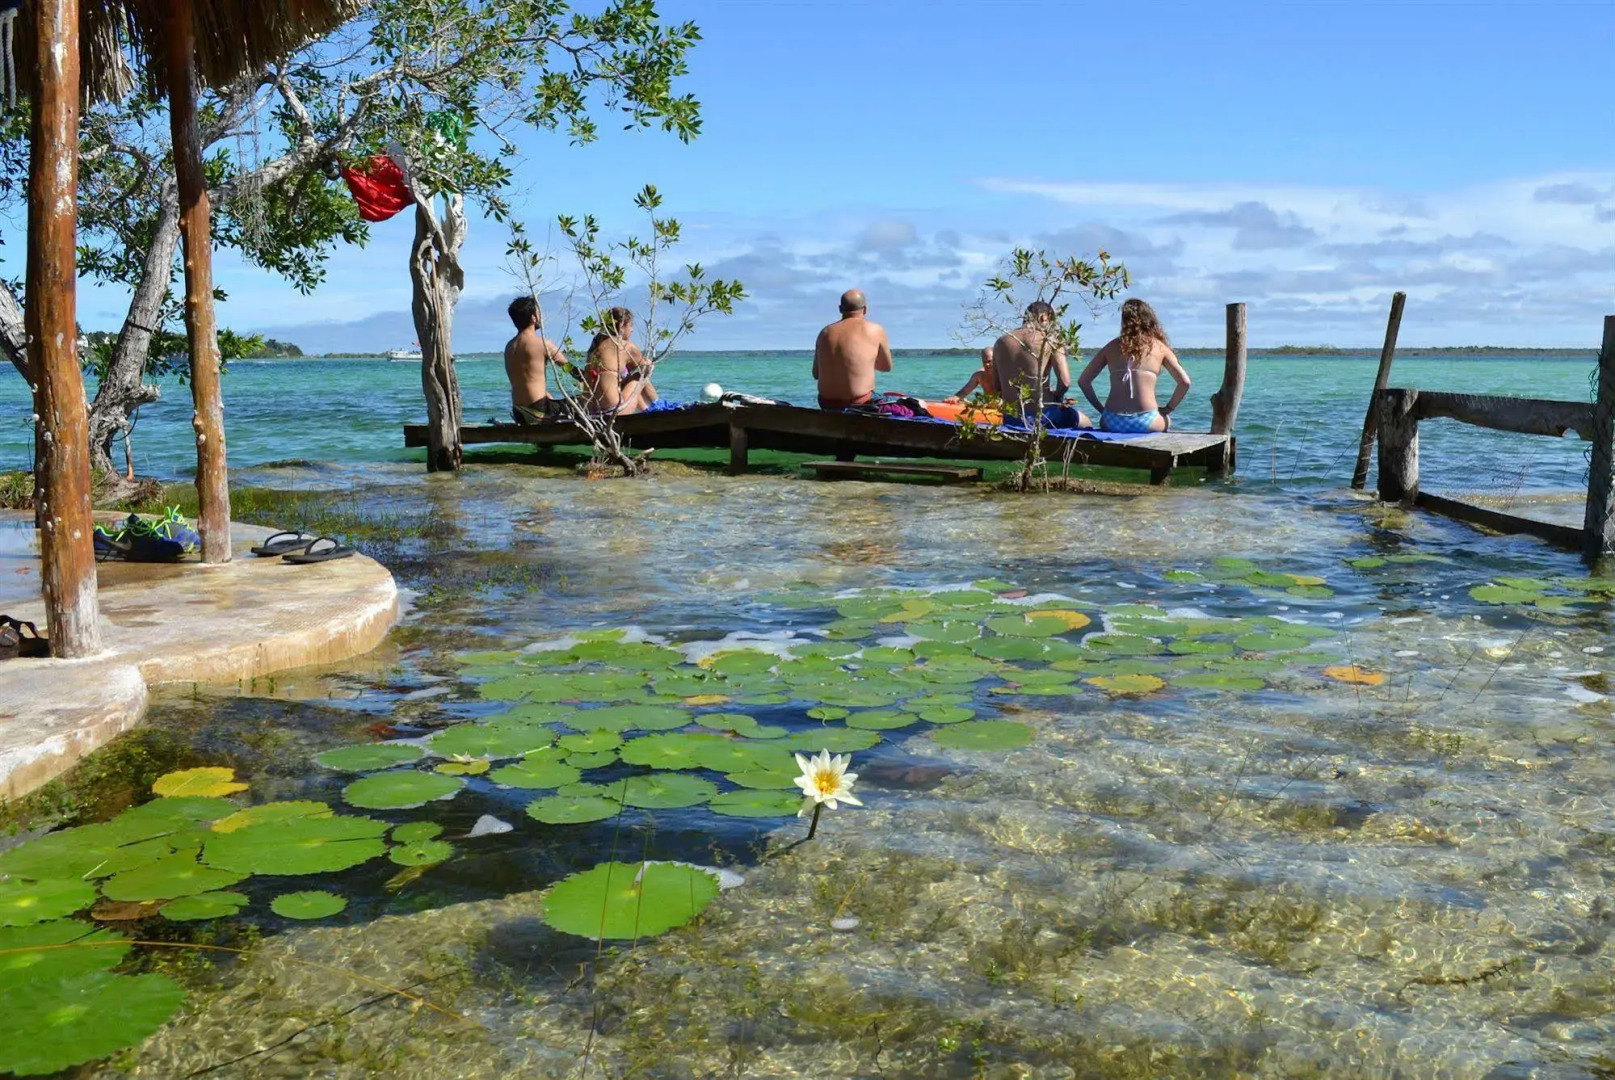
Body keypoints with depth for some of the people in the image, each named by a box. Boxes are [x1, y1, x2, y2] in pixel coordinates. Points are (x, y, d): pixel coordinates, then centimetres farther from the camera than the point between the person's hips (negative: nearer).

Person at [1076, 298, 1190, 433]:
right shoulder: (1159, 347, 5)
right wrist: (1168, 409, 12)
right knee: (1167, 420, 34)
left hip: (1112, 422, 1)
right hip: (1145, 423, -1)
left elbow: (1083, 381, 7)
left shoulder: (1112, 347, 10)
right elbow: (1184, 382, -1)